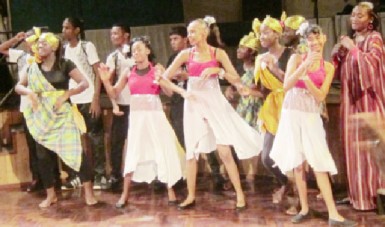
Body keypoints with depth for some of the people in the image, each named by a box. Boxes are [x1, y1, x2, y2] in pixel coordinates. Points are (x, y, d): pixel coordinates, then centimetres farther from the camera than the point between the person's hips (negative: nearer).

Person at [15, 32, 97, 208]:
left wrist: (65, 94, -21)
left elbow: (84, 83, -10)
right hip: (42, 117, 4)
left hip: (62, 114, -4)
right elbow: (18, 86, 10)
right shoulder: (34, 67, 6)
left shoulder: (65, 65, -4)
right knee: (43, 156, 4)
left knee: (74, 150, -10)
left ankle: (88, 191, -3)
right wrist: (29, 92, -11)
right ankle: (50, 195, 17)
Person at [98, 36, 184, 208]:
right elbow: (114, 94, 7)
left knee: (163, 151, 1)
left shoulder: (157, 69, 0)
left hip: (155, 115, -2)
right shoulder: (129, 73, 6)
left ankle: (170, 190, 10)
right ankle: (125, 194, 6)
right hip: (136, 115, 2)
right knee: (132, 153, 3)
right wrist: (106, 80, -10)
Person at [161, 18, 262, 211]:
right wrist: (181, 91, -11)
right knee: (191, 151, 5)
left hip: (215, 102, -2)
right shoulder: (186, 54, 1)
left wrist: (218, 71, -20)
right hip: (193, 103, 2)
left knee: (225, 151, -6)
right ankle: (191, 196, 15)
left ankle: (240, 194, 2)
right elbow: (165, 77, 3)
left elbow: (236, 79, -4)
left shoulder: (218, 53, -1)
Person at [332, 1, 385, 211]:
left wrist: (353, 49, -16)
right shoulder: (350, 41, 16)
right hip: (352, 99, 7)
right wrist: (337, 55, 1)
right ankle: (359, 193, 10)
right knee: (354, 145, 5)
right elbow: (341, 73, 18)